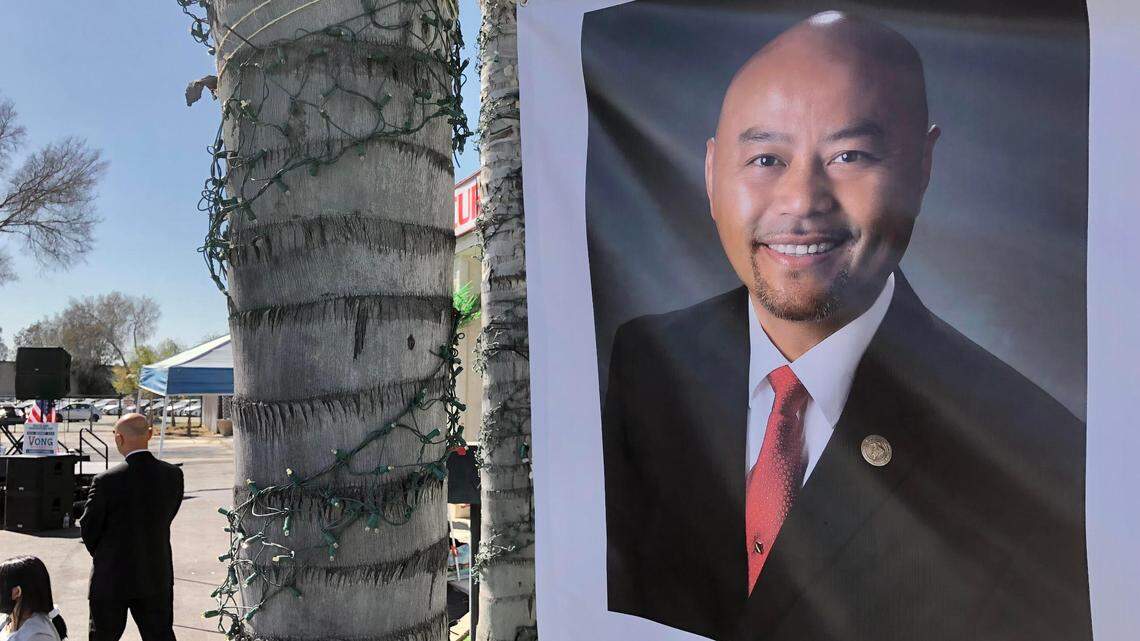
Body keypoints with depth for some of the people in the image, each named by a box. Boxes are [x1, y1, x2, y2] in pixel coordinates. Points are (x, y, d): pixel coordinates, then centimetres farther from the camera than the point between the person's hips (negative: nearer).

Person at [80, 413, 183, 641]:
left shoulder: (106, 481, -19)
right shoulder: (173, 475, -8)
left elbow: (88, 528, -8)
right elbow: (168, 517, 1)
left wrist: (101, 555, 11)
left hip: (112, 577, -3)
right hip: (157, 576, 3)